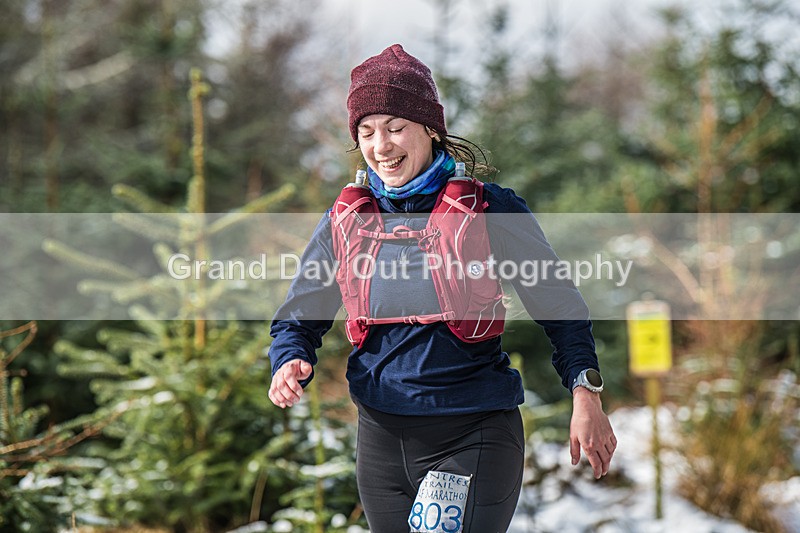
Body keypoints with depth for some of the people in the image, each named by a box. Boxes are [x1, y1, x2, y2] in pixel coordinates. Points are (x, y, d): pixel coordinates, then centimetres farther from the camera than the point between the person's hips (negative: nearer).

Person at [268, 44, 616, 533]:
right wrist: (291, 364, -11)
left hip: (476, 436, -4)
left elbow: (560, 308, 2)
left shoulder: (490, 211, -4)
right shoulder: (345, 223, 5)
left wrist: (586, 394, -10)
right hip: (382, 435, 4)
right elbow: (298, 320, 12)